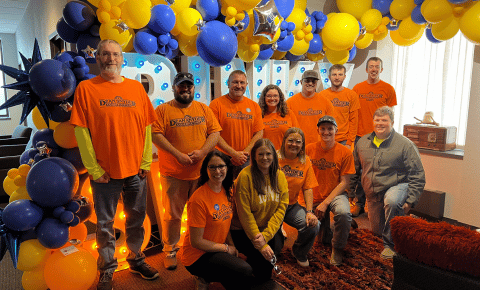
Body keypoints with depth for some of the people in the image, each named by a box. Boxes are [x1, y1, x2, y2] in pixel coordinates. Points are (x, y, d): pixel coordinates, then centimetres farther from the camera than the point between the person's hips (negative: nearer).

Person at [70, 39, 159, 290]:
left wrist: (146, 162, 0)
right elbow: (81, 131, -6)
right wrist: (94, 169, -10)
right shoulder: (86, 88, -3)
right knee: (105, 223, 11)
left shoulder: (136, 87, 5)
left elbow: (146, 127, 5)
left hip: (136, 170, 3)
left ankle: (136, 260, 37)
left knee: (136, 219, 16)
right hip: (105, 172, -2)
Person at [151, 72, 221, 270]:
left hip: (201, 172, 3)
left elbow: (215, 132, 3)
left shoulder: (203, 109, 9)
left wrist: (202, 152, -13)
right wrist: (178, 155, -19)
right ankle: (170, 251, 25)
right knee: (172, 214, 7)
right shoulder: (163, 110, -1)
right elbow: (156, 135, -11)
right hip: (173, 173, -3)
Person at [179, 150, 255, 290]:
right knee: (245, 271, -22)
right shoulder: (199, 199, -24)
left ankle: (206, 278, 13)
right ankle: (206, 278, 3)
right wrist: (226, 248, -11)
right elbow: (196, 242, -19)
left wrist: (232, 245, -4)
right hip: (197, 256, -8)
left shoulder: (227, 191, 0)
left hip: (217, 249, 8)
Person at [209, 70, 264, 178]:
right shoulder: (216, 104, -2)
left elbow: (259, 133, 6)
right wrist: (234, 154, -13)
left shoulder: (254, 106, 9)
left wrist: (245, 152, -7)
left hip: (247, 161, 3)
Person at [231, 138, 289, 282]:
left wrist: (266, 235, -18)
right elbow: (245, 214, -18)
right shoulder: (245, 176, -17)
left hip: (270, 228, 4)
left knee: (276, 246, -22)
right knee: (264, 255, -23)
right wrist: (261, 244, -19)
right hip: (244, 230, -4)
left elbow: (281, 208, -5)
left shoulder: (280, 176, -1)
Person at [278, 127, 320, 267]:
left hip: (292, 206, 4)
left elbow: (308, 188, 0)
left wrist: (309, 211, -12)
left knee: (314, 226, -18)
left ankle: (299, 253, 17)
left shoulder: (305, 161, 4)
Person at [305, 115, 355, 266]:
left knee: (343, 213, -33)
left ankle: (337, 249, -8)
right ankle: (324, 220, 37)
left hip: (336, 194, -3)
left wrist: (325, 203, -18)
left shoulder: (345, 153, -10)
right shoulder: (309, 149, -4)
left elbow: (344, 182, -9)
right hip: (314, 197, 3)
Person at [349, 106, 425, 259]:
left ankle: (390, 244, -20)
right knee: (377, 231, 10)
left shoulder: (405, 144, -9)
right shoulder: (362, 142, 4)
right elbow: (355, 169, 15)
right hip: (372, 195, 5)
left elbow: (417, 176, -9)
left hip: (397, 186, -5)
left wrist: (410, 201, -17)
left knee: (391, 201, -39)